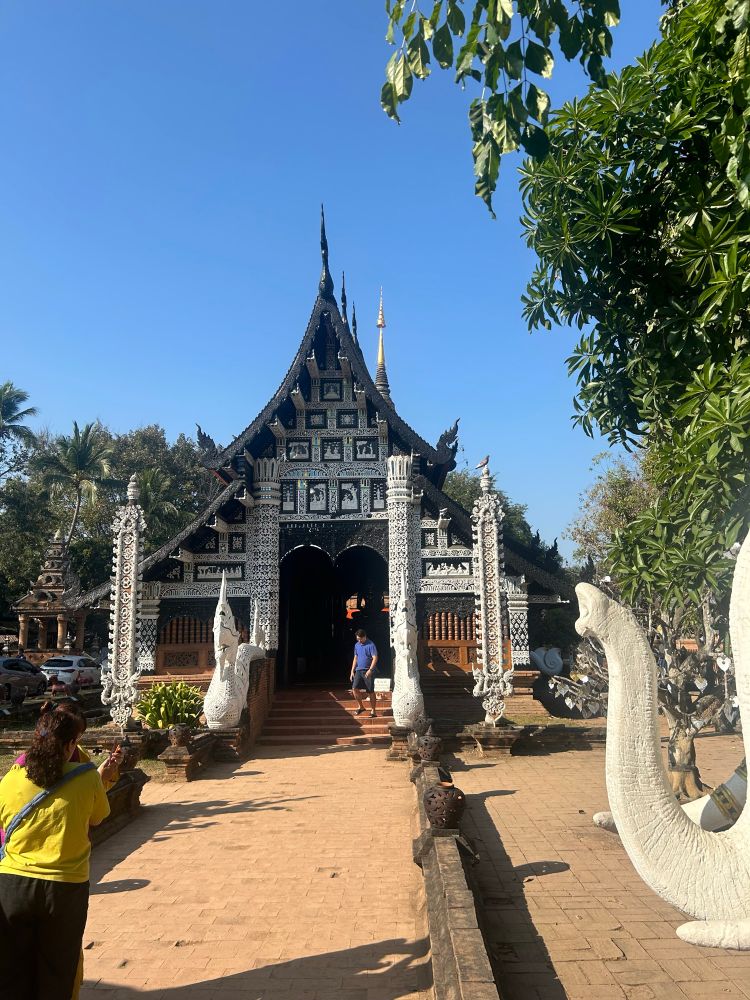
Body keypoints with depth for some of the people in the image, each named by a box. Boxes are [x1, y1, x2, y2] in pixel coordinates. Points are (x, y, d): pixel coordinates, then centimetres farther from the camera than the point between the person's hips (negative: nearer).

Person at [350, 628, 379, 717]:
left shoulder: (371, 645, -10)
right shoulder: (357, 645, 11)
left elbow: (375, 658, -16)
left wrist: (370, 670, -24)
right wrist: (352, 671, 13)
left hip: (368, 671, -6)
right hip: (359, 671, 6)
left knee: (371, 691, 0)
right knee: (354, 689, -5)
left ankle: (373, 711, 10)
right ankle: (361, 706, 13)